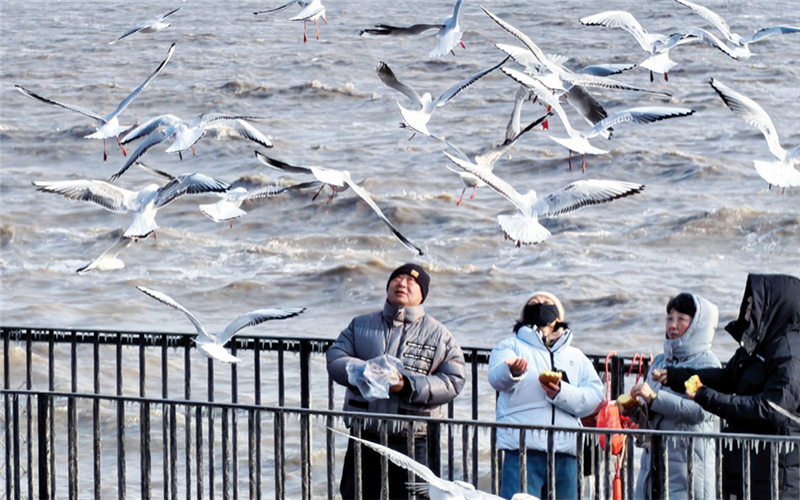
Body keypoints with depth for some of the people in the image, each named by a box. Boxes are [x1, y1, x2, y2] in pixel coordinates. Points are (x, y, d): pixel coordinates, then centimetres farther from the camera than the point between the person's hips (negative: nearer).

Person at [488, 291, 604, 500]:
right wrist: (512, 370, -34)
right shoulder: (512, 346, 14)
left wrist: (561, 393, -11)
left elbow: (594, 396, 8)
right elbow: (497, 377, -9)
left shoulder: (576, 357, 24)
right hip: (524, 448, -4)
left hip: (565, 453, 4)